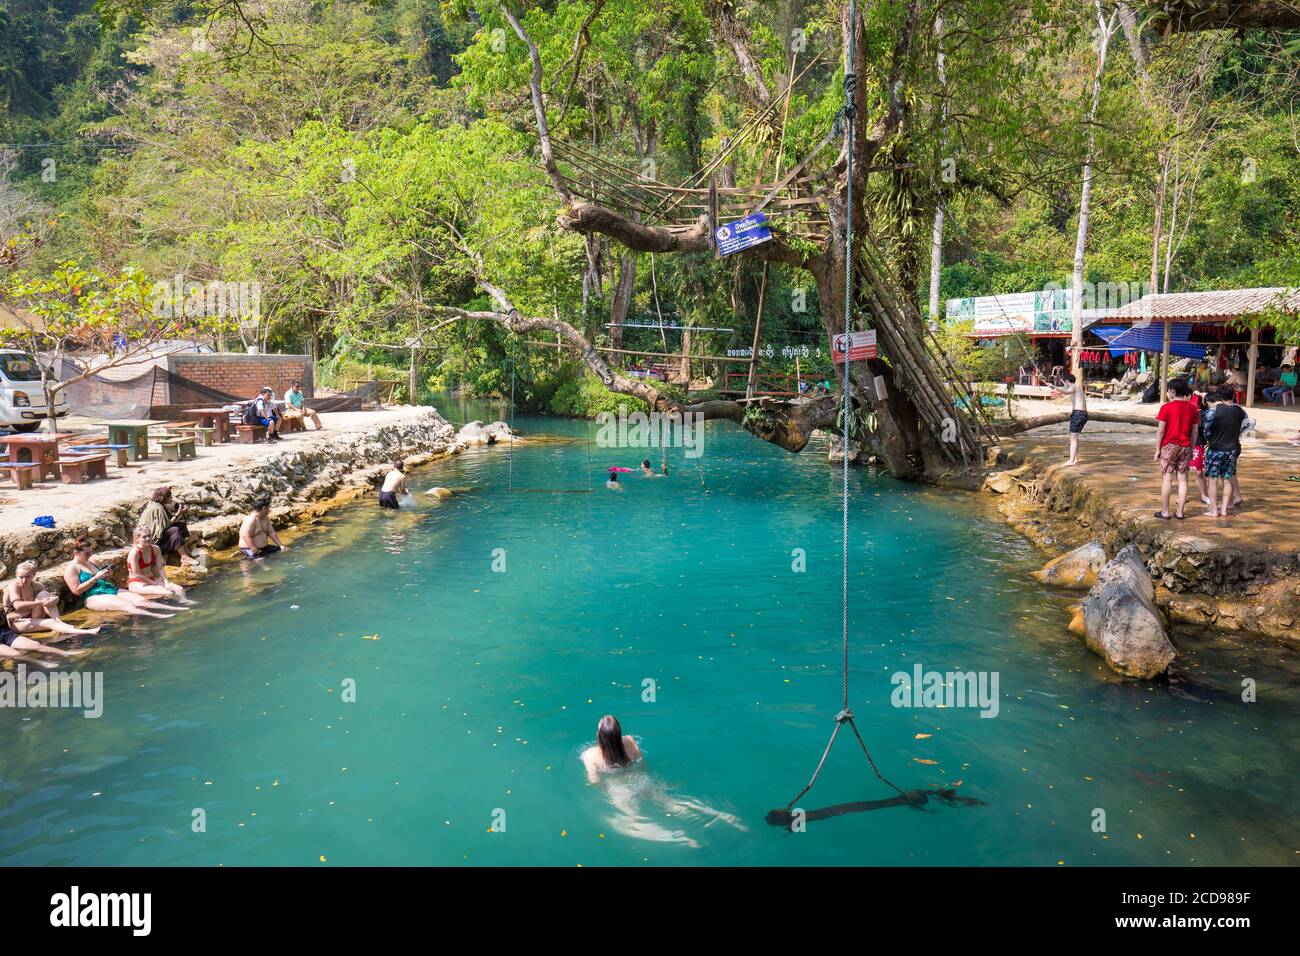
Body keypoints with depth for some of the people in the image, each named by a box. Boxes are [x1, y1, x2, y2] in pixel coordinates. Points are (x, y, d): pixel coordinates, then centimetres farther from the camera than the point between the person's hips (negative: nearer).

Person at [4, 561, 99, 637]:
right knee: (50, 623, -31)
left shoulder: (34, 586, 3)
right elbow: (18, 605, -33)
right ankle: (85, 632, -51)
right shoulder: (13, 586, -15)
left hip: (34, 620, 6)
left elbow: (55, 597, -1)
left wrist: (54, 599, -26)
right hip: (17, 623, -6)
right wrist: (41, 602, -36)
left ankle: (60, 622, -27)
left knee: (44, 594, -17)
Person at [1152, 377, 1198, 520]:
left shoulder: (1166, 407, -10)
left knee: (1167, 478, 1)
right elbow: (1194, 431, 7)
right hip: (1185, 446, 4)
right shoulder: (1192, 408, 4)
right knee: (1183, 478, 7)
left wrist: (1157, 450, -3)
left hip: (1169, 445, -4)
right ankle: (1180, 512, 9)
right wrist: (1191, 449, 16)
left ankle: (1165, 512, 3)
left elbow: (1161, 430, -10)